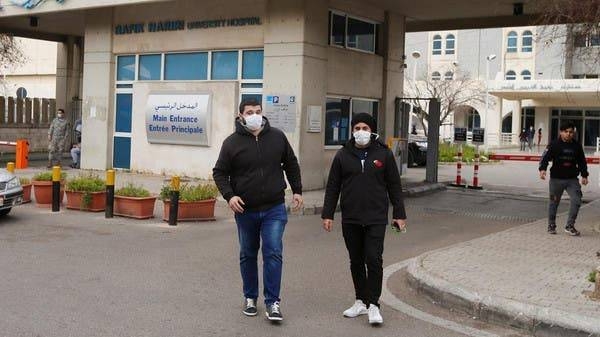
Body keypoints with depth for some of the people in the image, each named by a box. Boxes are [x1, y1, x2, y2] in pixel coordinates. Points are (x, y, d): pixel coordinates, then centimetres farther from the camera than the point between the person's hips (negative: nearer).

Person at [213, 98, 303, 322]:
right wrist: (229, 195, -13)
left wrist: (297, 190, 10)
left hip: (274, 209, 0)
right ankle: (250, 298, 28)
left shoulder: (277, 137, 2)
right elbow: (219, 173, 1)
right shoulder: (232, 143, -4)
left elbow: (291, 164, 14)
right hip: (245, 210, 0)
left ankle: (272, 302, 1)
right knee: (248, 255, 13)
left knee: (274, 253, -7)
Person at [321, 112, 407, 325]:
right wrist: (327, 214, 2)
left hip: (376, 218, -2)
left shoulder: (384, 154, 1)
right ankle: (361, 302, 22)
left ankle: (373, 305, 1)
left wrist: (399, 214, 2)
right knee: (356, 262, 10)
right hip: (350, 219, 2)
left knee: (374, 260, -9)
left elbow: (394, 186, 4)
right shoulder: (343, 155, 5)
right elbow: (332, 187, 6)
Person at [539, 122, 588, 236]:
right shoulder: (554, 145, -4)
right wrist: (542, 169, -29)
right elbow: (545, 157, -13)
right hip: (556, 179, -3)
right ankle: (551, 225, 23)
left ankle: (570, 225, 2)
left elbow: (582, 162, 16)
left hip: (572, 179, 3)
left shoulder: (577, 146, 7)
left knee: (576, 201, -9)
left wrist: (584, 175, 12)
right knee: (554, 202, 8)